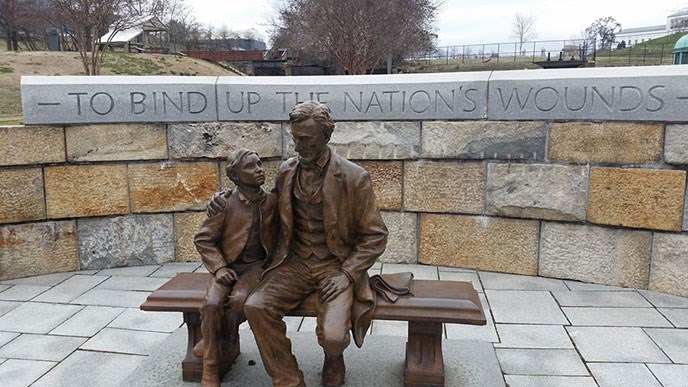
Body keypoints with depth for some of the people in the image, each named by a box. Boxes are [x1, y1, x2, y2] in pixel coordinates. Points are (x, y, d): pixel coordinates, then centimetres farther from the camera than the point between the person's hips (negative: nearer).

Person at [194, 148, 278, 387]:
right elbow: (203, 239, -2)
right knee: (212, 304, -27)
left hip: (256, 265, 1)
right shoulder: (225, 203, -7)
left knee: (239, 300, -30)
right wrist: (219, 267, -13)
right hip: (229, 264, 0)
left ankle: (219, 339, 3)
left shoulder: (272, 200, -1)